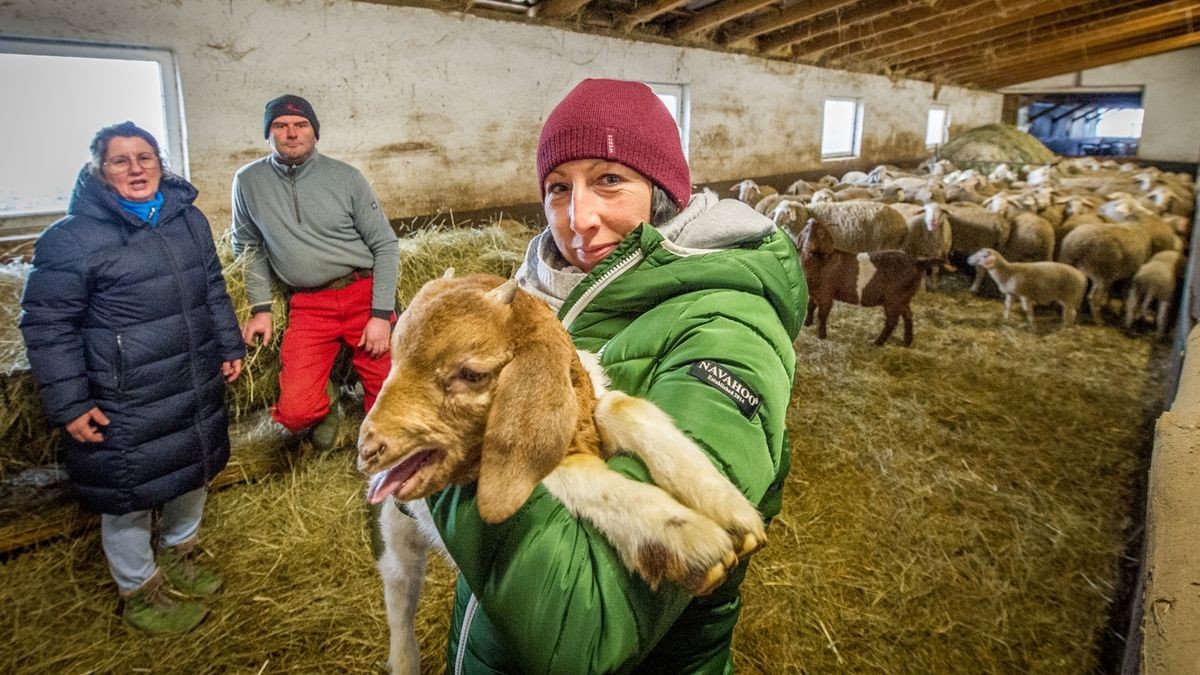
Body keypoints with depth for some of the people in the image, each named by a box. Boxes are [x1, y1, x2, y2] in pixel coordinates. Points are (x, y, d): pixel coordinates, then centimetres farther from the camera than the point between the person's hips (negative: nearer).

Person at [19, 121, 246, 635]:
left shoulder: (189, 217, 5)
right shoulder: (72, 237, -15)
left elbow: (213, 290, 16)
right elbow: (47, 324, -12)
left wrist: (229, 347, 15)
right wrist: (68, 404, -13)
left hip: (197, 387, 6)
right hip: (125, 405, -6)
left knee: (194, 469, 22)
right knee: (129, 494, 9)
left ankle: (180, 551, 48)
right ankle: (140, 590, 32)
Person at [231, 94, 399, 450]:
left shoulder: (346, 177, -2)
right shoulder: (248, 180, 4)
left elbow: (385, 246, -2)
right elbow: (249, 247, 14)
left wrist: (381, 314, -9)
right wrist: (260, 308, 6)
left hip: (364, 294, -1)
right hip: (307, 306, 1)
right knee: (295, 412, -11)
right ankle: (326, 403, 24)